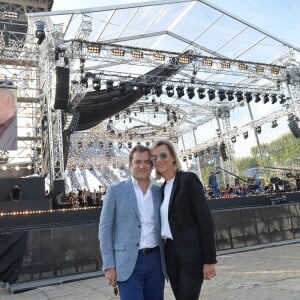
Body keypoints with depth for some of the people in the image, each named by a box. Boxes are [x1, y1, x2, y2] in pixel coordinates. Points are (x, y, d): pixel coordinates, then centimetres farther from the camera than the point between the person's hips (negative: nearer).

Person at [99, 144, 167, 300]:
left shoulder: (159, 192, 8)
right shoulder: (116, 191, -3)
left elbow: (163, 226, 13)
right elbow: (105, 229, -4)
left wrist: (167, 260, 10)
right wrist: (109, 266, -8)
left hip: (156, 260, 4)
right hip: (128, 262, -4)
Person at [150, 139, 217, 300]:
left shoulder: (188, 179, -9)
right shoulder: (163, 188, 12)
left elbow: (205, 219, -13)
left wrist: (209, 259, -15)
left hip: (191, 252, -7)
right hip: (171, 252, 7)